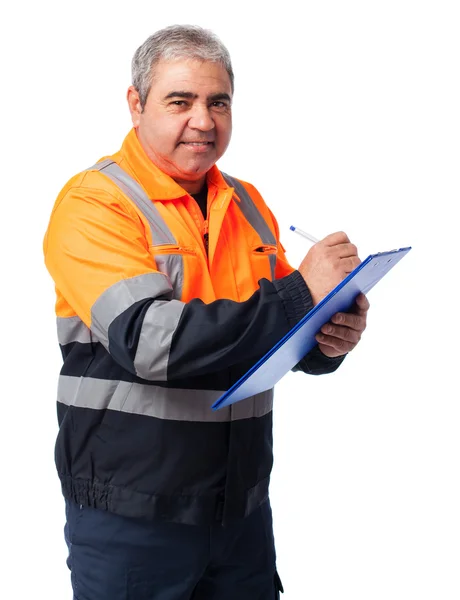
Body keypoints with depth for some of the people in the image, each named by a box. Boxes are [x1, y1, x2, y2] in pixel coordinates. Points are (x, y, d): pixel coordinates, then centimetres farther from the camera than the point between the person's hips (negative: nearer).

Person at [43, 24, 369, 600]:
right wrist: (299, 296, -27)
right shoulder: (94, 203, -12)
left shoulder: (247, 203, 8)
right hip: (131, 515, -5)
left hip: (243, 504, 6)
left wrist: (327, 339, -9)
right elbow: (148, 341, -26)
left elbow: (280, 332, 14)